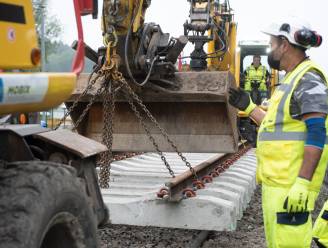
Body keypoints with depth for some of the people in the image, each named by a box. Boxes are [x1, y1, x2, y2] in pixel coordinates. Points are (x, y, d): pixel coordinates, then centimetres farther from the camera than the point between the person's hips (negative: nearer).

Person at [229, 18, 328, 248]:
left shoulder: (309, 79, -12)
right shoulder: (292, 80, 19)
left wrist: (302, 183, -25)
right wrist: (249, 107, 25)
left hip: (291, 185, -10)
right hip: (275, 180, 10)